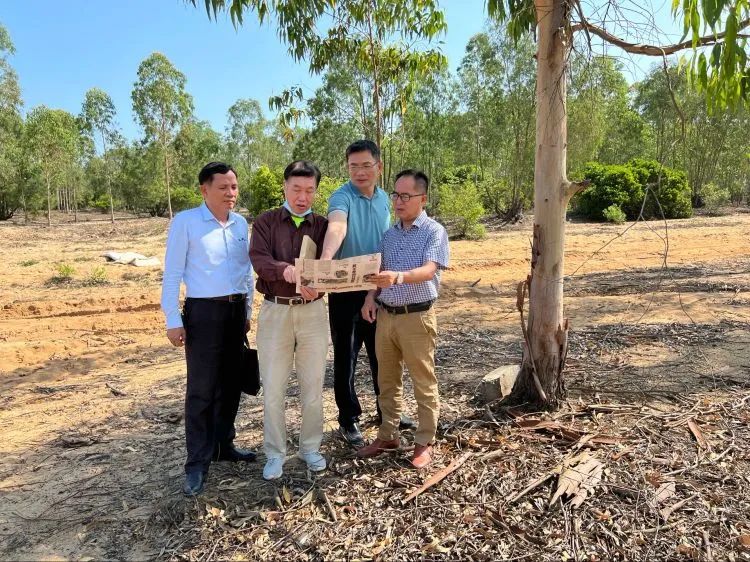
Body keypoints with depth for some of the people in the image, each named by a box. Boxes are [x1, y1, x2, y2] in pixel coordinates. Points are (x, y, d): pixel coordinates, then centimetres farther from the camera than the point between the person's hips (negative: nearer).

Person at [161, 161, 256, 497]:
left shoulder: (240, 223, 9)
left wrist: (247, 310, 15)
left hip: (236, 308, 6)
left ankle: (223, 445, 28)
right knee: (201, 388, -3)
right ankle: (197, 463, 6)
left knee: (230, 383, 13)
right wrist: (173, 319, -11)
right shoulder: (185, 222, -7)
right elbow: (172, 272, -8)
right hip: (203, 311, -6)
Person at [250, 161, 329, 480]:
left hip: (312, 311, 1)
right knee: (273, 388, 5)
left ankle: (310, 448, 27)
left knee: (313, 386, 10)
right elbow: (259, 260, -14)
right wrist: (285, 269, -35)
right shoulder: (265, 223, 3)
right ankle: (275, 453, 21)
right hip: (275, 311, -1)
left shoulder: (322, 226, 6)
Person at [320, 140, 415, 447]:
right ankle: (348, 419, 22)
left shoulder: (384, 199, 7)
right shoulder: (342, 197, -15)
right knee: (345, 357, 6)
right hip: (346, 290, -5)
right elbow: (336, 226, -37)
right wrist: (326, 256, -56)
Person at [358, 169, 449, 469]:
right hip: (385, 315, 6)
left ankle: (424, 443, 18)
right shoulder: (389, 234, 12)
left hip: (416, 317, -6)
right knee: (387, 380, 15)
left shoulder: (434, 231, -7)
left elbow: (428, 271, -22)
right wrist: (370, 296, -2)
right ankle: (387, 435, 29)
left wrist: (399, 277, -40)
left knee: (424, 383, 5)